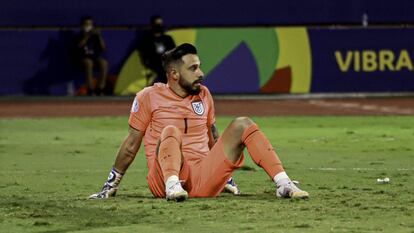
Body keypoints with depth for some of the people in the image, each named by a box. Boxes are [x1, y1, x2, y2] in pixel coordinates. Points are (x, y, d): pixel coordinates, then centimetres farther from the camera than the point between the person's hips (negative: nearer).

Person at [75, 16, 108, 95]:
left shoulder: (95, 36, 12)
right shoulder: (80, 36, 8)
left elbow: (104, 48, 4)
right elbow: (79, 45, -13)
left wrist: (99, 36, -6)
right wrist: (87, 36, -16)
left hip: (96, 57, 2)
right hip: (84, 58, -2)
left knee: (104, 63, -32)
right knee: (89, 63, -38)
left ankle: (100, 89, -31)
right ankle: (90, 90, -39)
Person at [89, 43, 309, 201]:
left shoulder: (204, 95, 15)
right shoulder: (149, 97, 2)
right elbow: (131, 145, 7)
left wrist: (225, 176, 30)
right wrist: (111, 185, 7)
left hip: (204, 178, 4)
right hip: (163, 178, -4)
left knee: (242, 124, -8)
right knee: (171, 132, -31)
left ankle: (283, 185, -21)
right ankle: (173, 186, -57)